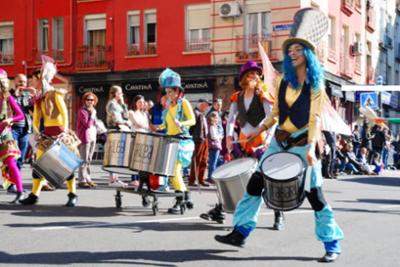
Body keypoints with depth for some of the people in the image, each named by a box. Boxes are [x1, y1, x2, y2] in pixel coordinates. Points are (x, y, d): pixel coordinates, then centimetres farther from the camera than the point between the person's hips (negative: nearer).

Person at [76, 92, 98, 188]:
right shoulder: (82, 111, -10)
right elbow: (88, 124, -20)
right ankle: (82, 180, -4)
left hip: (92, 137, 8)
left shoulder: (92, 110, 15)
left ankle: (87, 179, 17)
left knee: (89, 160, 12)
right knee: (84, 160, -7)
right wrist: (92, 114, -15)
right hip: (84, 137, -8)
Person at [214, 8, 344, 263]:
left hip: (302, 143, -5)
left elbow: (314, 118, -13)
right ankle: (241, 231, 10)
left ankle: (332, 244, 6)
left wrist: (311, 148, -23)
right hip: (280, 141, 5)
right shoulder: (284, 81, 8)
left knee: (314, 193, -5)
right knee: (256, 181, 1)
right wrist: (260, 130, 11)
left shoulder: (316, 84, -6)